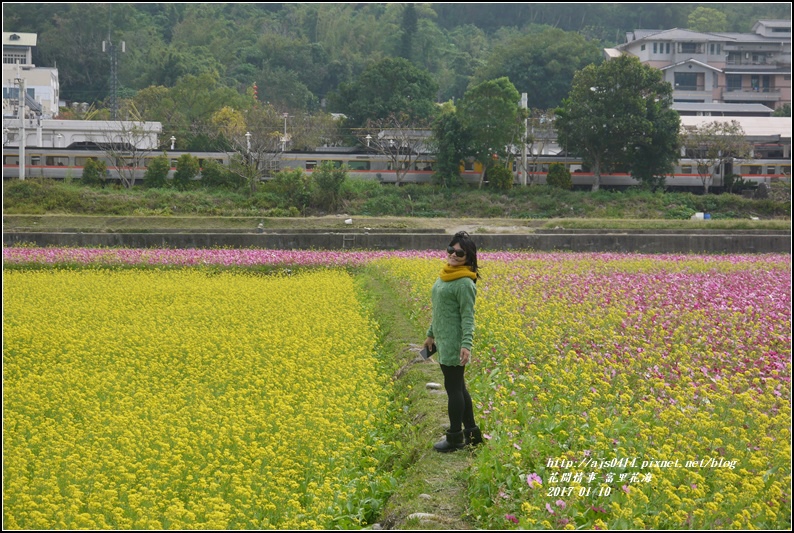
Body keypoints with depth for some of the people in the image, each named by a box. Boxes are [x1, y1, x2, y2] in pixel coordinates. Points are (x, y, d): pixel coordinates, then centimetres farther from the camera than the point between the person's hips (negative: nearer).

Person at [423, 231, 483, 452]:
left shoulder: (464, 283, -16)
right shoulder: (445, 276, 11)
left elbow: (468, 317, -19)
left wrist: (466, 345, -27)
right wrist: (431, 334, 25)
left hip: (454, 344, -9)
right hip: (444, 342, 9)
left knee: (454, 388, -1)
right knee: (458, 387, 15)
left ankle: (455, 438, 9)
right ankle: (471, 432, 24)